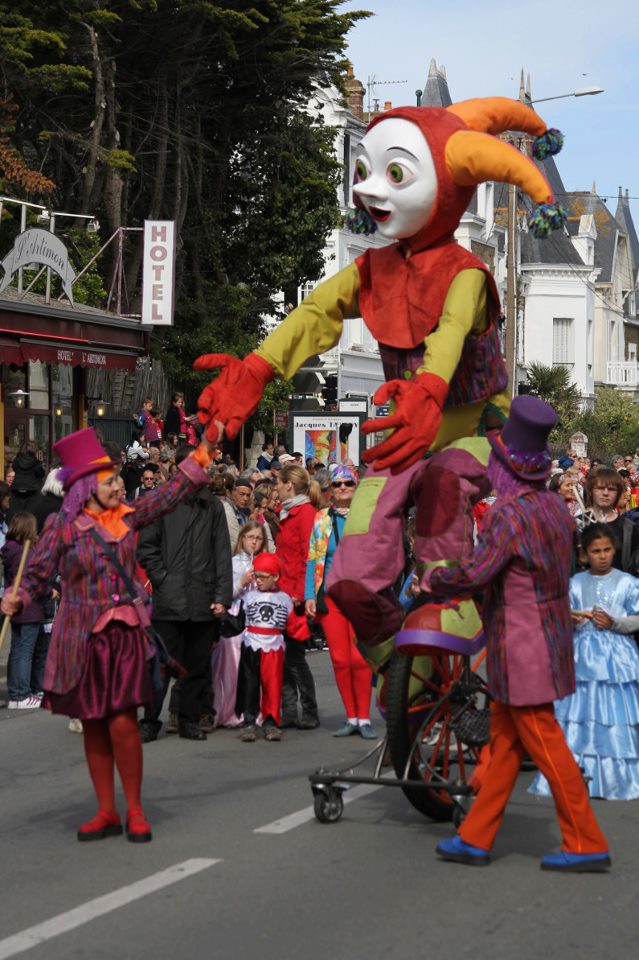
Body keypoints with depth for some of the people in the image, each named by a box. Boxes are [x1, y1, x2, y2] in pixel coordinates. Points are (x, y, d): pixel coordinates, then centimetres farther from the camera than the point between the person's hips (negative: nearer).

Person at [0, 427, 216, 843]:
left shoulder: (128, 516, 4)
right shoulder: (62, 526, -4)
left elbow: (171, 493, 12)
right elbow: (38, 575, -2)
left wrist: (203, 453, 9)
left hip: (126, 636, 1)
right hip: (83, 639, -1)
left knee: (123, 724, -8)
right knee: (94, 727, 8)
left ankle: (135, 810, 7)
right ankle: (107, 813, 20)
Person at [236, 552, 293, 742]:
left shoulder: (284, 598, 8)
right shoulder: (249, 595, 6)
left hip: (274, 647, 1)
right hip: (251, 646, 0)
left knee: (273, 684, 0)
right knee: (249, 684, -1)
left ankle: (270, 722, 7)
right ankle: (249, 723, 2)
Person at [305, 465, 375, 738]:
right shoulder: (321, 519, 12)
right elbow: (313, 559, 11)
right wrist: (310, 595, 2)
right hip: (330, 596, 2)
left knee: (359, 658, -8)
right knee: (339, 659, 1)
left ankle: (364, 718, 1)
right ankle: (351, 718, 12)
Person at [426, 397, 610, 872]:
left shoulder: (509, 513, -20)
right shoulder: (556, 506, 7)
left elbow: (475, 574, -28)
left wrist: (434, 578, -8)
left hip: (523, 647, -9)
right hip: (548, 634, 9)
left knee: (544, 744, -1)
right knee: (503, 739, 13)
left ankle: (587, 844, 5)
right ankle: (476, 837, 20)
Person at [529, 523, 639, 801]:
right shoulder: (575, 583, 9)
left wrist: (614, 622, -15)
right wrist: (569, 619, -11)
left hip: (616, 656, -2)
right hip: (582, 655, 2)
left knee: (615, 715, -4)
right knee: (578, 713, 0)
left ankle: (617, 775, 5)